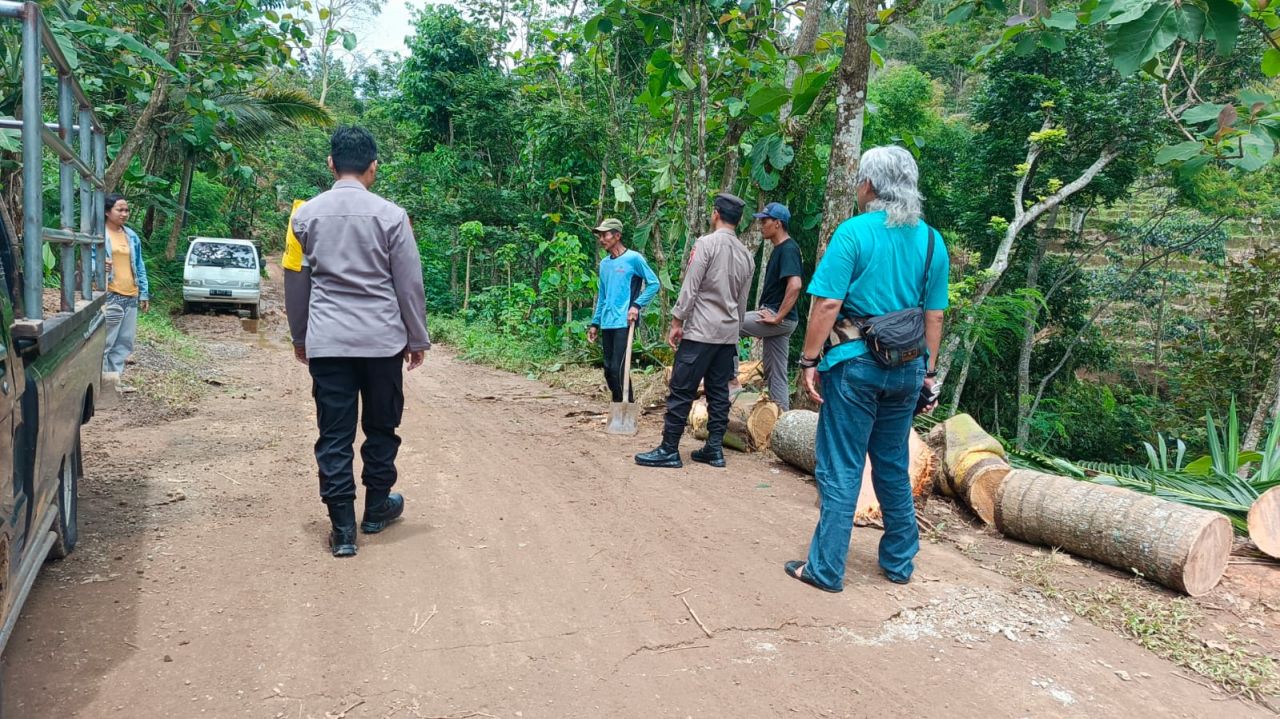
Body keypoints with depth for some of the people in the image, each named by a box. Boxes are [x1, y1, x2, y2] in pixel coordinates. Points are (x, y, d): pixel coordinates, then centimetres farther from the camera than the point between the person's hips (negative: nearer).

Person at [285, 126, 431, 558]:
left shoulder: (307, 215, 4)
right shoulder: (390, 215, -4)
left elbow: (295, 282, 11)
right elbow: (409, 284, -2)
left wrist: (299, 337, 23)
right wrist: (417, 339, 9)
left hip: (326, 340, 2)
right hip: (382, 338, -1)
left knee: (334, 434, 4)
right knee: (381, 426, 15)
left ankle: (343, 529, 5)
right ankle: (377, 509, 28)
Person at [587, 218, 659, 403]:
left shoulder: (633, 258, -5)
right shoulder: (604, 263, 14)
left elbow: (654, 284, -5)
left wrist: (637, 305, -15)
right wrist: (595, 323, 17)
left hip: (624, 323, -7)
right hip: (607, 324, 7)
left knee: (617, 368, -11)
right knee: (608, 369, 9)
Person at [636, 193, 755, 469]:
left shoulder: (706, 243, -9)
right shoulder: (746, 255, 11)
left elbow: (689, 288, -13)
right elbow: (742, 302, 15)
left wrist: (676, 322, -7)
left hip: (700, 332, -7)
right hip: (728, 334, 7)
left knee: (681, 391, -3)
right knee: (719, 392, 10)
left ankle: (669, 450, -1)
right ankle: (714, 449, 12)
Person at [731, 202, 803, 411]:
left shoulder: (788, 249, -15)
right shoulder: (779, 249, 15)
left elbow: (795, 285, -28)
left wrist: (777, 317, -23)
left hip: (780, 319, -10)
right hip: (777, 320, 10)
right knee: (776, 372, 11)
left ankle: (732, 382, -4)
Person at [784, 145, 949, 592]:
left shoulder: (854, 232, -10)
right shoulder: (932, 241, 6)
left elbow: (827, 304, -16)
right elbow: (935, 316, 9)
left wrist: (809, 361, -11)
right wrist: (927, 371, 16)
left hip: (855, 364, -5)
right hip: (906, 368, 6)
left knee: (840, 470, 1)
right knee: (893, 467, 17)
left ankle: (826, 569, 8)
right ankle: (899, 562, 27)